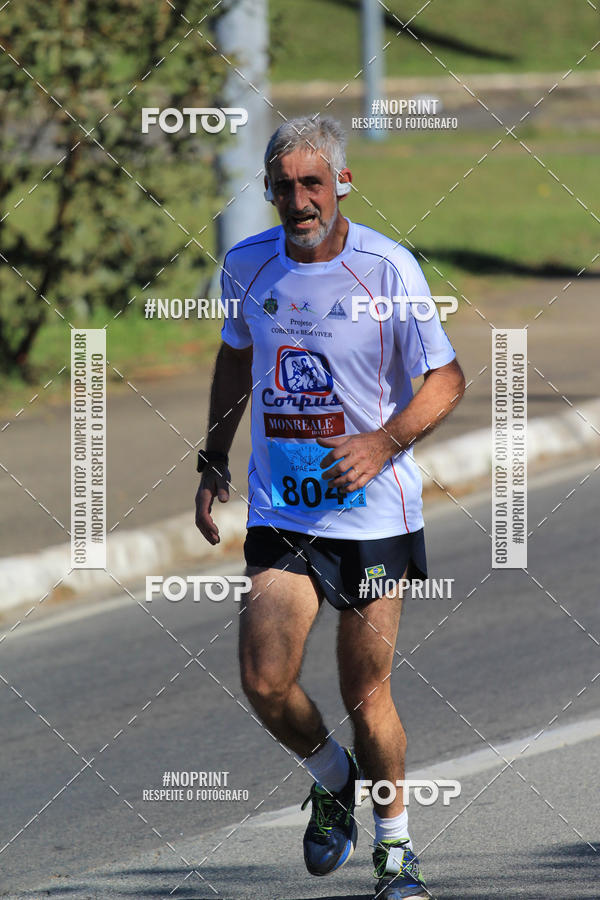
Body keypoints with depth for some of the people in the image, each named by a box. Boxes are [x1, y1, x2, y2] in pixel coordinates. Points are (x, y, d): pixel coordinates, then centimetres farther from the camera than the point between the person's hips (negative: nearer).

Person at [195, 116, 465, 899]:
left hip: (375, 511, -3)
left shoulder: (387, 268, -11)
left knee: (366, 695, 0)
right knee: (265, 683, -11)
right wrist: (214, 460, 18)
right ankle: (332, 779, 20)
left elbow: (446, 378, -6)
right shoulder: (247, 265, 1)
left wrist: (384, 442, -22)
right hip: (281, 511, 3)